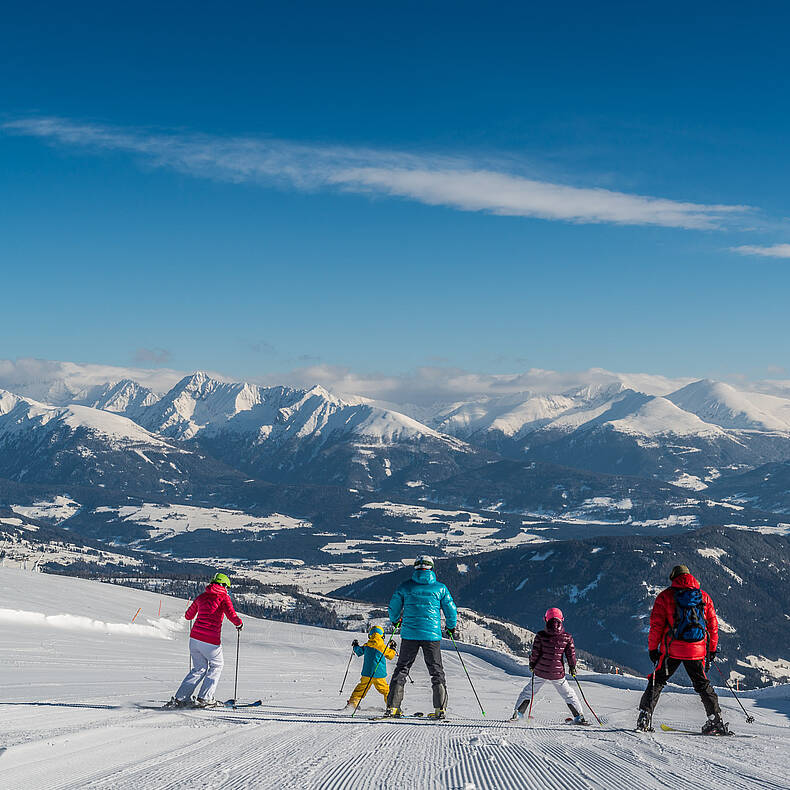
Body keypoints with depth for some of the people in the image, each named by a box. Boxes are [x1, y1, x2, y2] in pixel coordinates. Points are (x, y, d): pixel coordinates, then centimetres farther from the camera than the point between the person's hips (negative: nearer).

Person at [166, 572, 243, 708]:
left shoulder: (201, 596, 14)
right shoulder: (223, 597, -1)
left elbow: (188, 616, 24)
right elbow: (231, 615, -14)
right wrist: (239, 623, 6)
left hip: (194, 637, 5)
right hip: (211, 640, -5)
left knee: (199, 668, 19)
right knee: (217, 665, 18)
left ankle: (180, 698, 10)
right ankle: (204, 698, 11)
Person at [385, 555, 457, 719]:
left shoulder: (405, 587, 2)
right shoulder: (440, 588, 2)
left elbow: (394, 607, 10)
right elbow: (451, 610, 7)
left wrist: (395, 621, 31)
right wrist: (451, 628, 26)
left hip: (409, 634, 0)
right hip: (432, 635, 0)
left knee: (402, 669, 9)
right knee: (437, 671, 9)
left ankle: (392, 707, 2)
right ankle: (440, 708, 1)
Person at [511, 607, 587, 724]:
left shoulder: (540, 635, -9)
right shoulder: (567, 637, -6)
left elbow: (535, 652, -5)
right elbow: (571, 654, -1)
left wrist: (532, 663, 13)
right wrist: (572, 667, 15)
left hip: (541, 671, 0)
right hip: (558, 673, 0)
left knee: (529, 691, 17)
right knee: (569, 694, 17)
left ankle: (518, 713, 13)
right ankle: (579, 717, 15)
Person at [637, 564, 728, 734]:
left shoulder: (666, 596, 0)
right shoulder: (704, 596, 10)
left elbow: (656, 625, -4)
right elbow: (713, 625, 12)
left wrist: (652, 648, 3)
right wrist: (712, 650, 20)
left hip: (672, 649, -2)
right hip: (697, 650, 2)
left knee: (657, 681, 8)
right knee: (702, 684, 15)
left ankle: (645, 716, -1)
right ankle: (715, 719, 8)